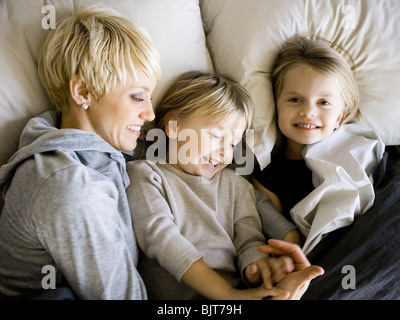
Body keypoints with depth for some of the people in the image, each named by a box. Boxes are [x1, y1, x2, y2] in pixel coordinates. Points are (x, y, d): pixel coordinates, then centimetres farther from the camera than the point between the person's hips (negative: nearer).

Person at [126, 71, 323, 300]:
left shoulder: (236, 185, 20)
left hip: (238, 291, 0)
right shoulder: (144, 175, 4)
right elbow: (161, 237, -10)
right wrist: (229, 294, -18)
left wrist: (256, 269, -17)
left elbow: (249, 241, 10)